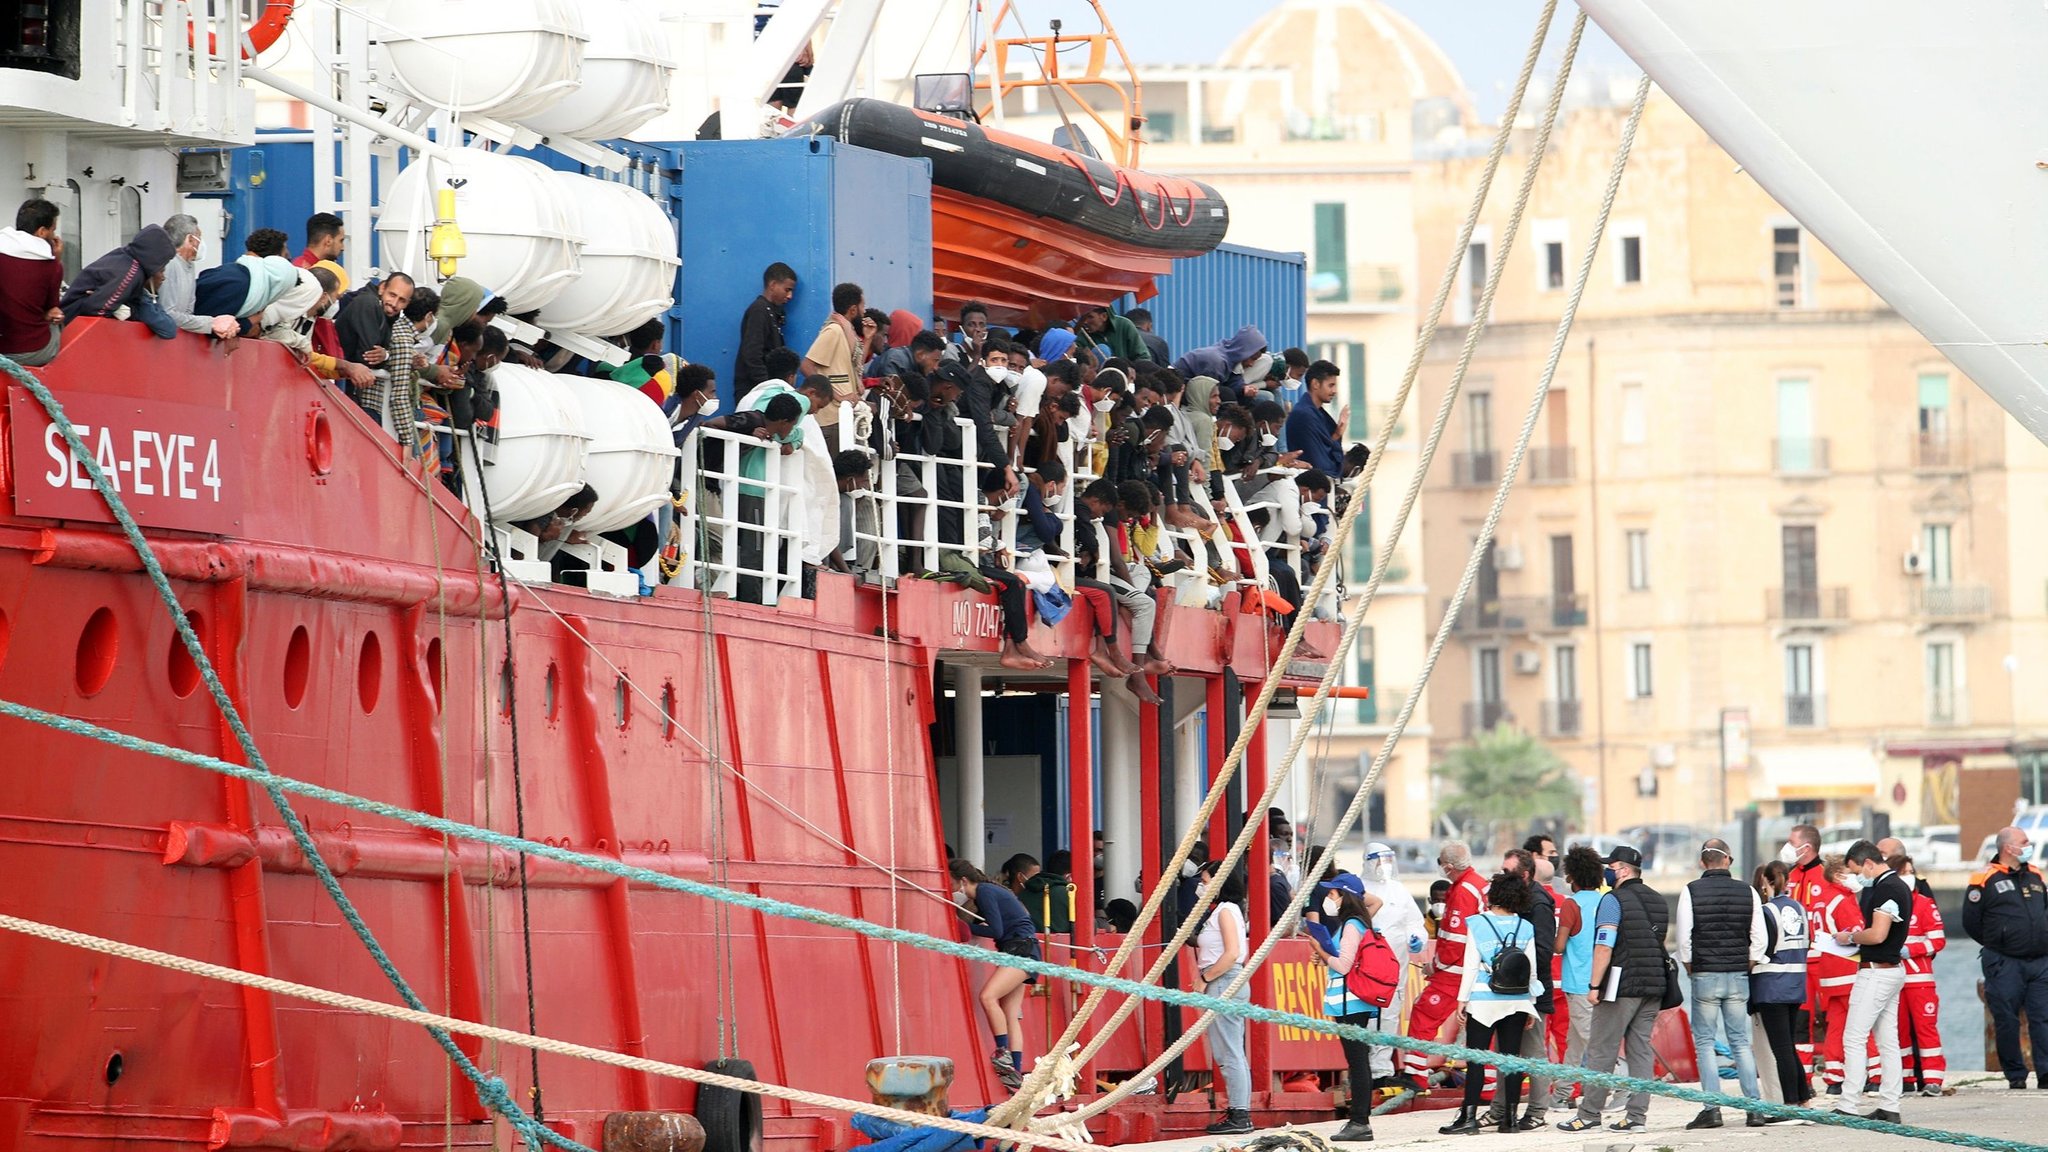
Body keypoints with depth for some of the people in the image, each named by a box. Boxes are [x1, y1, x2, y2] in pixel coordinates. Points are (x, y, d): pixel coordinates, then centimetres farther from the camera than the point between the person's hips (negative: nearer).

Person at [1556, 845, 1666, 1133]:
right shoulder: (1658, 901, 14)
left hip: (1622, 986, -7)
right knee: (1641, 1050, 7)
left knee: (1601, 1050, -1)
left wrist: (1595, 986, -12)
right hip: (1653, 986, 7)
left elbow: (1604, 946, -15)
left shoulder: (1613, 900, -9)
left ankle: (1589, 1113, 1)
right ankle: (1637, 1115, 4)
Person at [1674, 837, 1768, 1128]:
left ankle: (1712, 1109, -5)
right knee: (1741, 1041, 9)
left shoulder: (1691, 892, -5)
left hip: (1704, 975, -3)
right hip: (1738, 976, 3)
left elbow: (1684, 938, -7)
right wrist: (1745, 968, 12)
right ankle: (1754, 1106, 3)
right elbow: (1760, 940, 2)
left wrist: (1690, 969, 7)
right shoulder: (1747, 892, 3)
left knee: (1704, 1042, 2)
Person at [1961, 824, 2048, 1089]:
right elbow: (1971, 922, -1)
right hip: (2005, 965, -5)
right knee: (2007, 1020, -2)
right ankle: (2015, 1075, 6)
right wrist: (1997, 944, 5)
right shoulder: (1985, 881, -5)